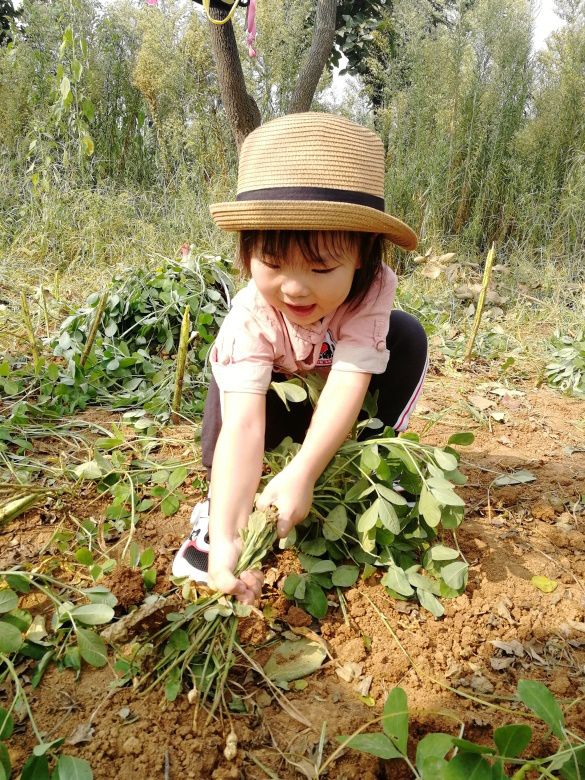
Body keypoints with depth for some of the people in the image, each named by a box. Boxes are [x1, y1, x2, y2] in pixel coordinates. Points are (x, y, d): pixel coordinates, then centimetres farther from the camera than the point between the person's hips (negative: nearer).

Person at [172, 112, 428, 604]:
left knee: (407, 336, -25)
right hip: (279, 398, -1)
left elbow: (350, 381, -41)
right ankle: (216, 509, -14)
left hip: (337, 410, 2)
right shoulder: (249, 320, -37)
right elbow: (242, 424, -47)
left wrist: (301, 474, -52)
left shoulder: (372, 287, -33)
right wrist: (226, 536, -58)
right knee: (230, 391, -34)